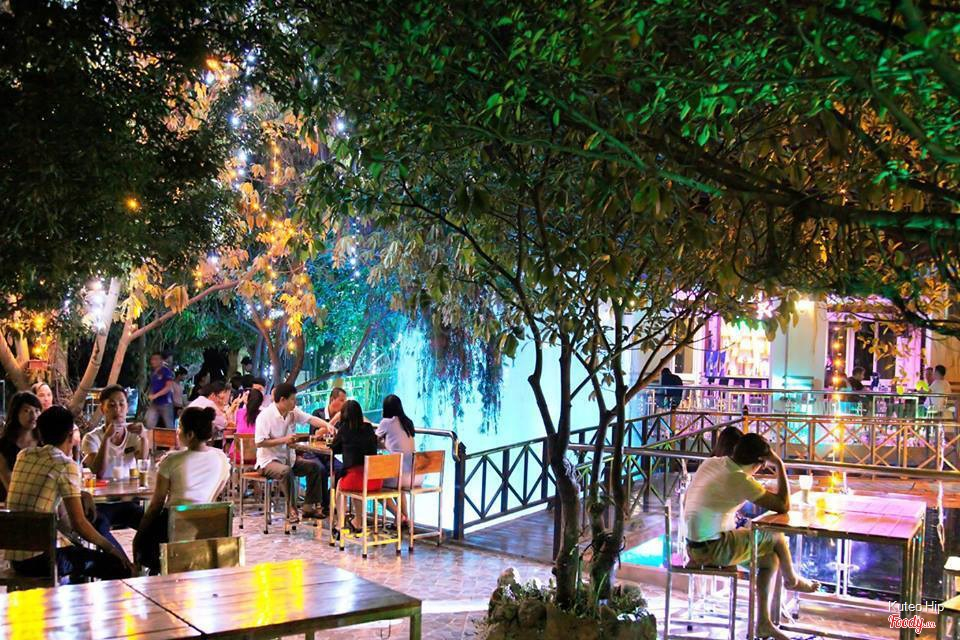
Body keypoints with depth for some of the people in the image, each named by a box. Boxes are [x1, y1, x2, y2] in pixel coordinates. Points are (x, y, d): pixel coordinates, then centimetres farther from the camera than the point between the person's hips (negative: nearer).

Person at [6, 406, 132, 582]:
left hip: (13, 557, 8)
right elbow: (78, 523, -14)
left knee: (77, 551, 33)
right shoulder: (66, 465, -12)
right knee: (120, 566, -1)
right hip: (38, 559, -8)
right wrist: (110, 547, -2)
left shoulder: (23, 456, 8)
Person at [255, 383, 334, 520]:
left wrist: (326, 425, -25)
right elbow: (259, 443, -22)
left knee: (315, 466, -6)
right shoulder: (265, 416, -18)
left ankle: (309, 507, -1)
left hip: (288, 458, 8)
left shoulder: (293, 412, 2)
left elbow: (310, 419, -5)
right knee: (286, 471, -36)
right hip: (268, 461, -8)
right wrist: (284, 440, -24)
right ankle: (291, 509, -20)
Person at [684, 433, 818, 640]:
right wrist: (779, 466, -5)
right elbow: (783, 506, -13)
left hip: (692, 546, 8)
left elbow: (686, 500, 16)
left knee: (769, 557, 16)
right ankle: (791, 579, 36)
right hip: (712, 551, -8)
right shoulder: (740, 480, -21)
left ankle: (763, 622, 17)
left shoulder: (710, 463, 4)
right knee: (776, 536, 7)